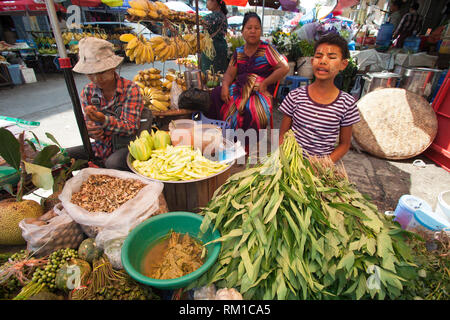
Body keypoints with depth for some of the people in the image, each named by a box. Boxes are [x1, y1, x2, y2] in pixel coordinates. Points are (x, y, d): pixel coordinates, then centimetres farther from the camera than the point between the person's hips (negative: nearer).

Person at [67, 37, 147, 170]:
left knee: (112, 163, -36)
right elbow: (87, 122, 9)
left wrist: (104, 120, -35)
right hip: (101, 146, 5)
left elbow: (131, 128, -18)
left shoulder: (130, 89, -13)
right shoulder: (88, 91, 3)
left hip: (126, 146, -5)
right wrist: (90, 130, -18)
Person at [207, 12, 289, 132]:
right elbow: (229, 73, 10)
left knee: (252, 109, -37)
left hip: (260, 92, -4)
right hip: (239, 88, 4)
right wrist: (225, 86, -12)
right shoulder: (239, 52, 15)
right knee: (215, 95, -21)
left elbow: (284, 68, -4)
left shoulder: (266, 49, 2)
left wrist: (264, 84, -11)